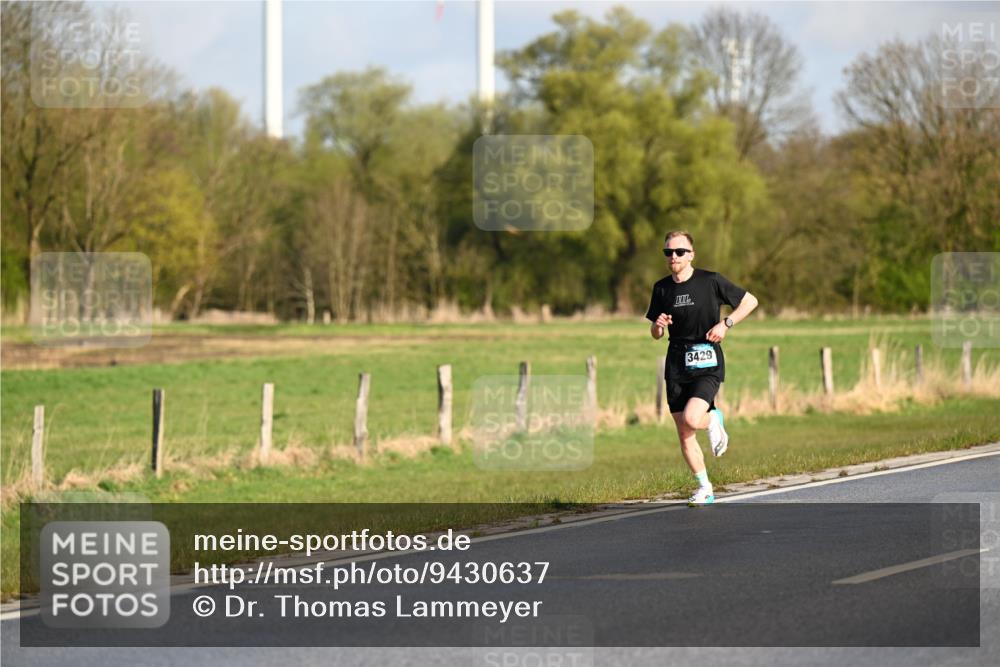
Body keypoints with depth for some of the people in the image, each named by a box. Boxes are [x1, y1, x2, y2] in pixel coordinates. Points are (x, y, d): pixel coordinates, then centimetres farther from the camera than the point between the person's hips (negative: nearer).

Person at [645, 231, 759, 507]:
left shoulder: (710, 281, -5)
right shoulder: (662, 288, 7)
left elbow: (750, 300, 3)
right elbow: (655, 334, 15)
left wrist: (726, 324, -10)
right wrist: (658, 325, -8)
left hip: (707, 362, -4)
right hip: (677, 364, 4)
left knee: (691, 420, -25)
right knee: (684, 436, 3)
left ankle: (714, 419, 11)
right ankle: (704, 489, 19)